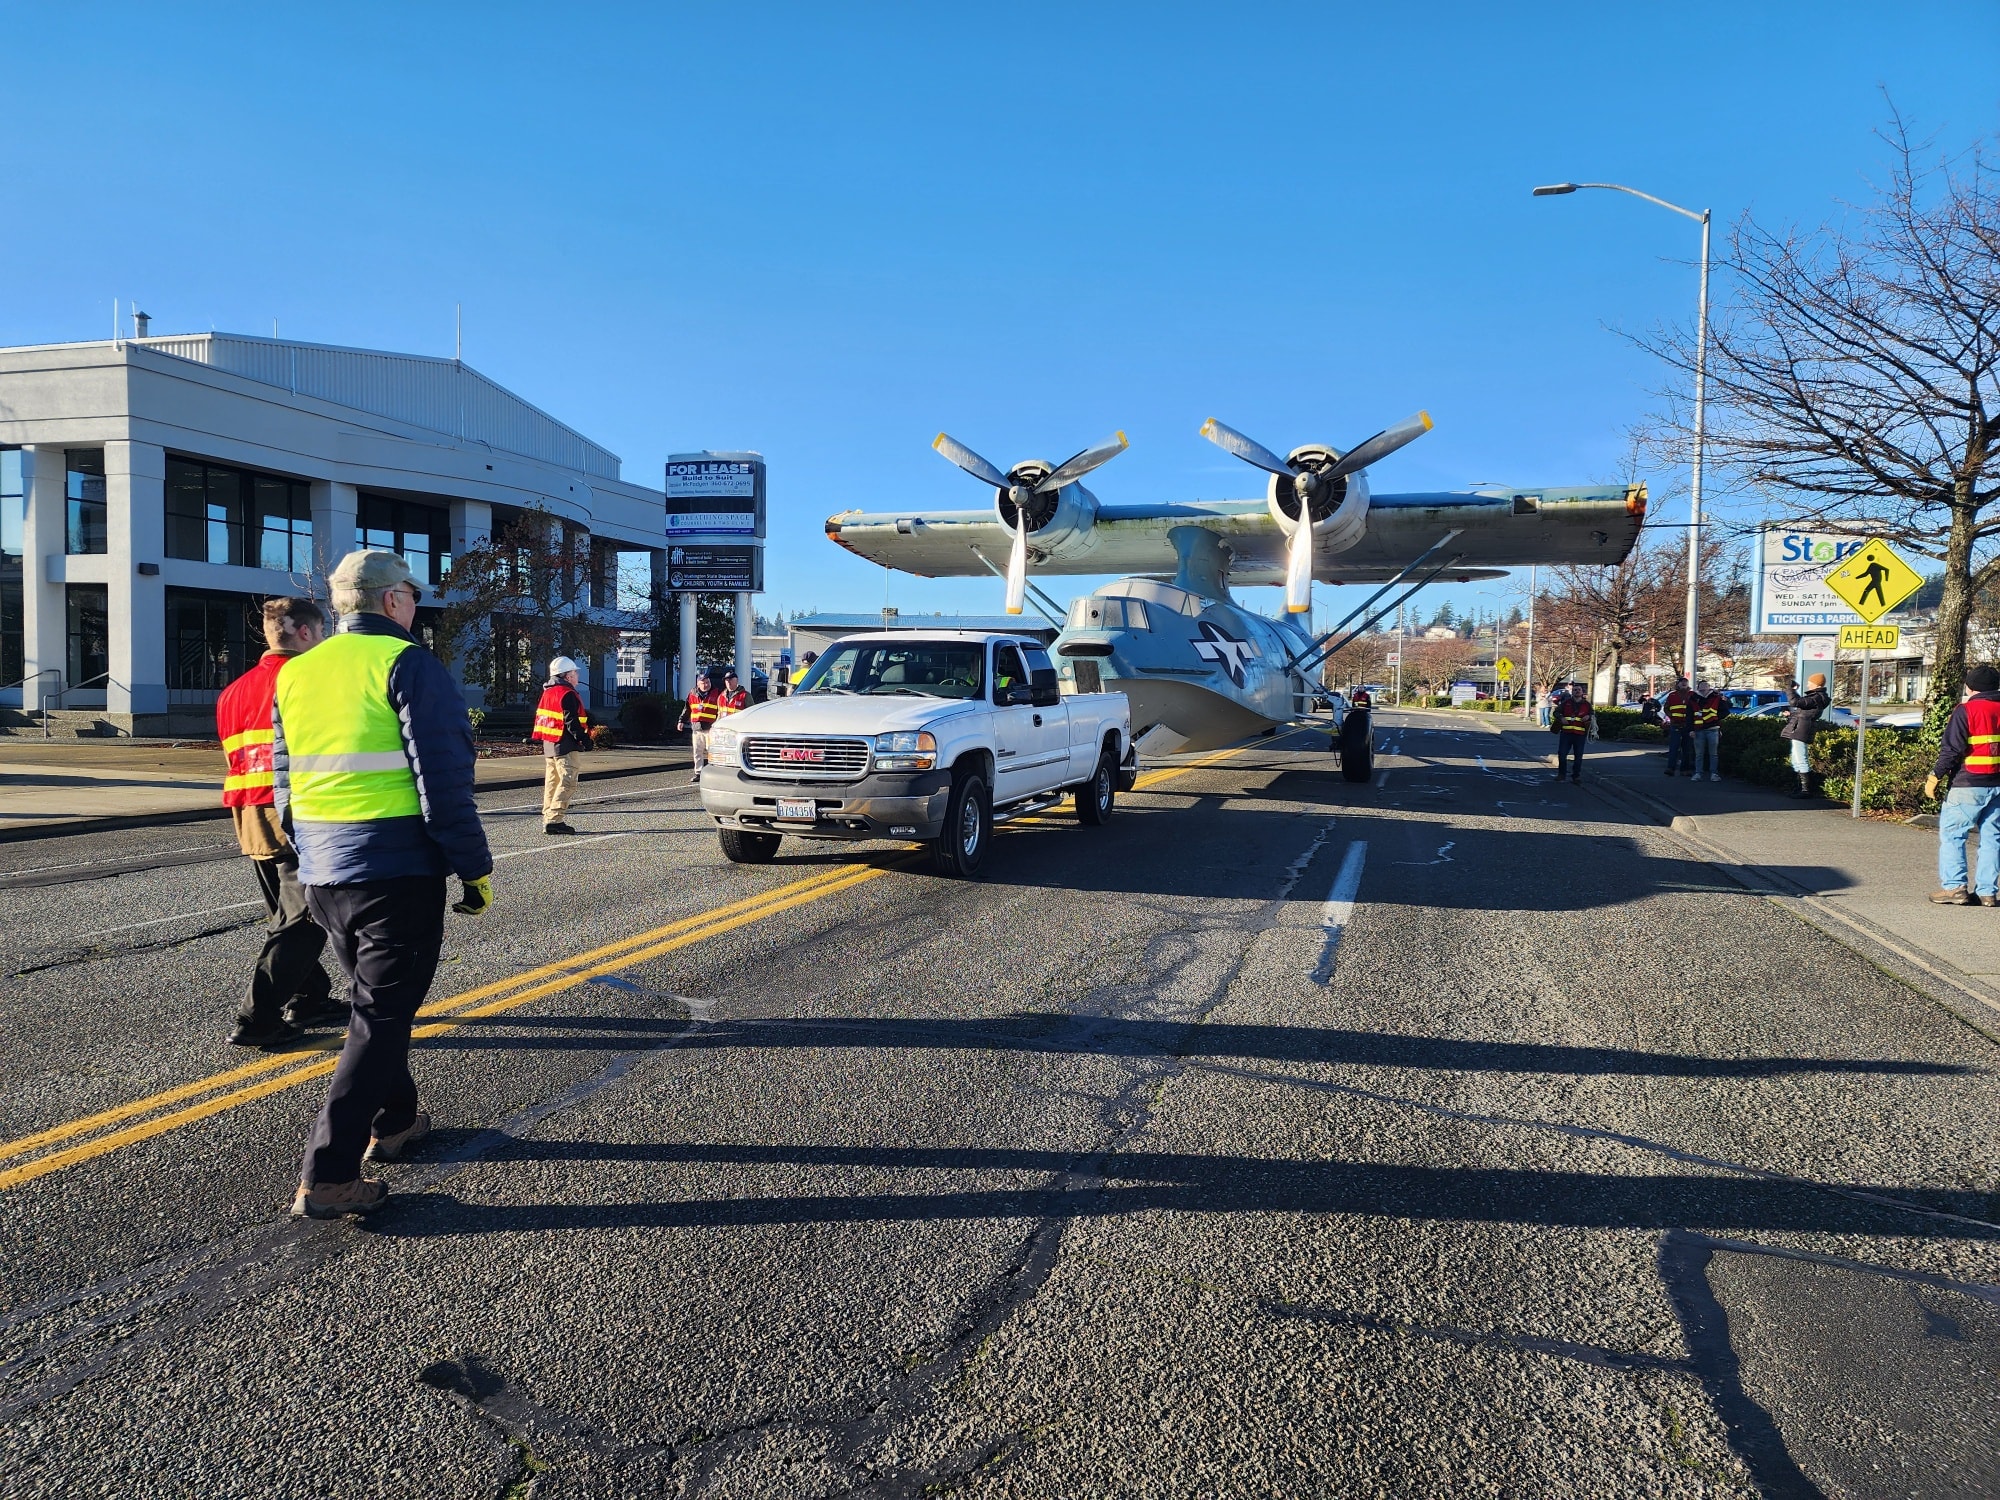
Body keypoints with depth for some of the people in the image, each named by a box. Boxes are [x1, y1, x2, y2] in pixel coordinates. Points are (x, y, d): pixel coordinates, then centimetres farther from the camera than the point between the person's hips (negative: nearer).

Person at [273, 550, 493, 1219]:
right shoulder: (408, 665, -11)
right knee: (380, 1017, -1)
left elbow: (285, 782, 17)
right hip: (398, 874, -7)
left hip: (322, 876, 8)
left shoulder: (295, 674, 12)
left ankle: (393, 1122, 37)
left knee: (376, 1000, 24)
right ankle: (327, 1176, -2)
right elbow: (443, 784, -17)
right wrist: (476, 868, -10)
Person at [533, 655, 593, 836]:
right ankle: (554, 820, -14)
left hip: (548, 745, 10)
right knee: (567, 783, -9)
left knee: (552, 783, 14)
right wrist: (584, 738, -14)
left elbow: (540, 719, 19)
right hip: (565, 746, -10)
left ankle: (547, 819, 16)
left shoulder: (547, 692, 15)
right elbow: (572, 722, -19)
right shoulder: (568, 694, -14)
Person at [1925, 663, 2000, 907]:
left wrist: (1935, 777, -6)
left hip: (1969, 784, -6)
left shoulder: (1966, 711, -9)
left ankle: (1954, 887, -4)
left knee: (1951, 833, 1)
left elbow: (1951, 750, -13)